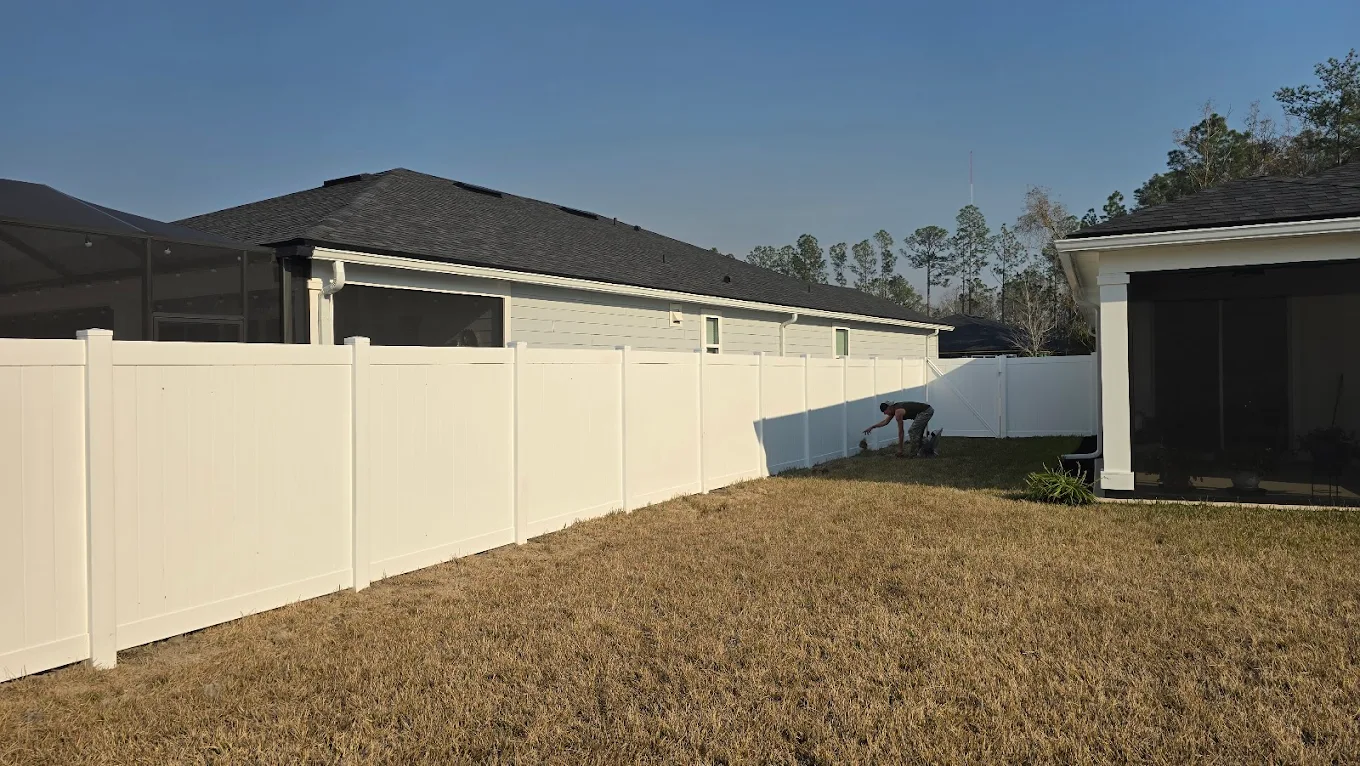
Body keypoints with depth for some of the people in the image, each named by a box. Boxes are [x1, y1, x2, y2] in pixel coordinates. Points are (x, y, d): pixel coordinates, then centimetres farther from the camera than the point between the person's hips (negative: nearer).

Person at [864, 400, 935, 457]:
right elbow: (885, 422, 24)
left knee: (914, 431, -11)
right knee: (917, 432, 19)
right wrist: (871, 427, 25)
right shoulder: (894, 408, 9)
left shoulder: (898, 412, -18)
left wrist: (900, 448, -8)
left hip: (925, 412, -11)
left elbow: (901, 431, -15)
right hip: (928, 409, 11)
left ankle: (914, 454, -9)